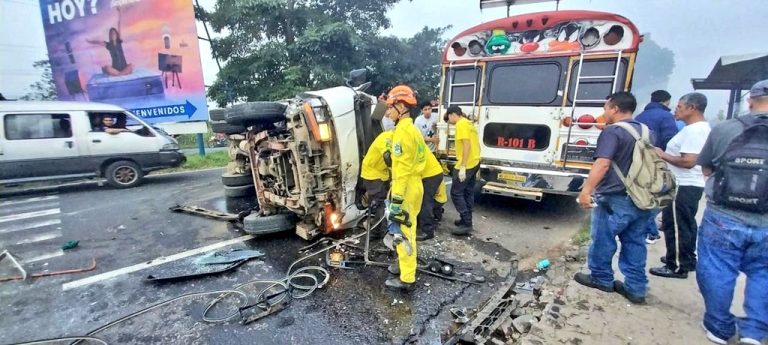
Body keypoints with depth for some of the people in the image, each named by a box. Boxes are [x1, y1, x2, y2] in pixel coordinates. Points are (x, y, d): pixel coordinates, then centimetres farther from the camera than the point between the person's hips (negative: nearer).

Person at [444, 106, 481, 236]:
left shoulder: (461, 124, -14)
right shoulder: (469, 123, 16)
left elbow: (466, 145, -23)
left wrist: (463, 167, -24)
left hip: (466, 165, -10)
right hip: (474, 163, 10)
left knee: (456, 193, -5)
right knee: (468, 193, 14)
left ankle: (466, 224, -4)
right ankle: (467, 220, 21)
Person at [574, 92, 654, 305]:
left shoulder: (613, 131, -15)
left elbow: (602, 164, -27)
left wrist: (586, 191, -29)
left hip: (615, 199, -8)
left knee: (603, 239, 8)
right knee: (635, 243, 13)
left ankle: (601, 278, 23)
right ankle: (636, 288, 19)